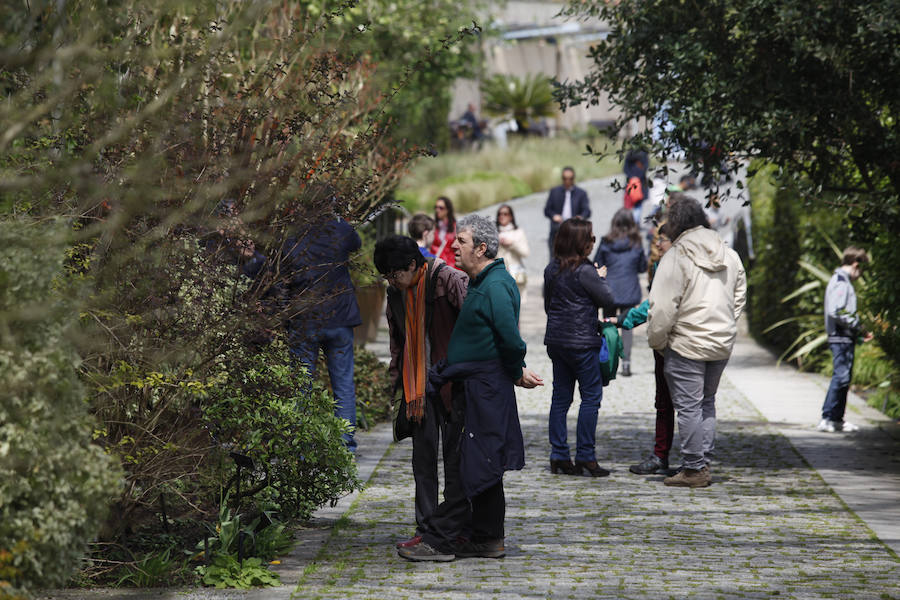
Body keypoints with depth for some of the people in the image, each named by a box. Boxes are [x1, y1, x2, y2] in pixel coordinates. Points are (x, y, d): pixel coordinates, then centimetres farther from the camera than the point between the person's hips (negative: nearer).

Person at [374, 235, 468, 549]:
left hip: (451, 382, -6)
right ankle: (426, 529, 9)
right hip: (416, 386, 6)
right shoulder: (396, 292, 9)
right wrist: (398, 380, 16)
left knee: (455, 454, 1)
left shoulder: (448, 280, -13)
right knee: (423, 456, 5)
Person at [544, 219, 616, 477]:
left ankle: (559, 455, 10)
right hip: (582, 343, -7)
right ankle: (585, 455, -2)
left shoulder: (551, 270, 7)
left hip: (555, 340, 7)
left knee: (560, 397, 10)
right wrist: (600, 278, 9)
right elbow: (607, 299, -7)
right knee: (591, 396, 0)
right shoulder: (585, 271, -15)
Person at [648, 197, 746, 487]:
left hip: (687, 344, -7)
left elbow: (663, 308, -15)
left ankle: (694, 469, 2)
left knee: (689, 406, 0)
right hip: (722, 343, 7)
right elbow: (739, 297, 16)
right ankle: (704, 462, 21)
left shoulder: (675, 257, -14)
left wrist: (656, 341, -2)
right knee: (706, 402, 19)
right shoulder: (729, 255, 7)